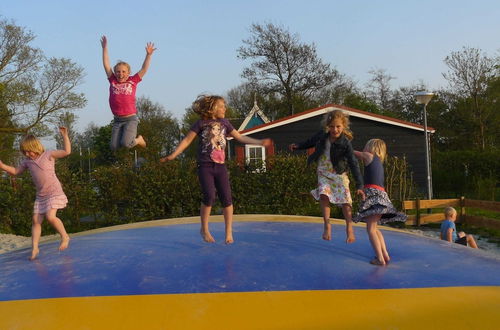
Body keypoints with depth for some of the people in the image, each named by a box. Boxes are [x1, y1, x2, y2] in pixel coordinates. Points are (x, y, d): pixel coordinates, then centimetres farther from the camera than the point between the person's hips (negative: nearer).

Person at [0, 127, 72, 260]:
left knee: (51, 216, -21)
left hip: (54, 193, -6)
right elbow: (15, 171, 22)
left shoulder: (49, 154, -7)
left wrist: (64, 135, -18)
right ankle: (34, 248, 5)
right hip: (40, 195, 7)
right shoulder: (27, 161, 10)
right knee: (36, 220, 1)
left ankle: (65, 236, -1)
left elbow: (67, 151, -15)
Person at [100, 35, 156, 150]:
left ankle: (138, 139, 15)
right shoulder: (113, 81, 8)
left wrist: (148, 54, -8)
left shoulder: (133, 81, 4)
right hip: (117, 120, 3)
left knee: (125, 143, -19)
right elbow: (106, 64, 9)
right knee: (114, 147, 0)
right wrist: (104, 48, 7)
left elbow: (144, 69, -1)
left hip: (131, 119, -3)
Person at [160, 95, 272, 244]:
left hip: (220, 166, 4)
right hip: (205, 165, -4)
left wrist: (260, 142, 13)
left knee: (226, 198, -3)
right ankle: (204, 230, 7)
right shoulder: (201, 123, 2)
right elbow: (187, 140, 0)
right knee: (209, 197, -14)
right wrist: (172, 156, -7)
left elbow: (240, 137, 17)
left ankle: (229, 232, 8)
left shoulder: (224, 122, 13)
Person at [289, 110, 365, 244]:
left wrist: (359, 185, -23)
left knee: (345, 200, -7)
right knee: (324, 195, -17)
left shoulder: (345, 143, -22)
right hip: (323, 172, 3)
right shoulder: (322, 135, -11)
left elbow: (353, 164, -21)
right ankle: (327, 225, -3)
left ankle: (349, 228, 11)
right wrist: (298, 146, 15)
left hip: (339, 173, -2)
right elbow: (312, 141, 14)